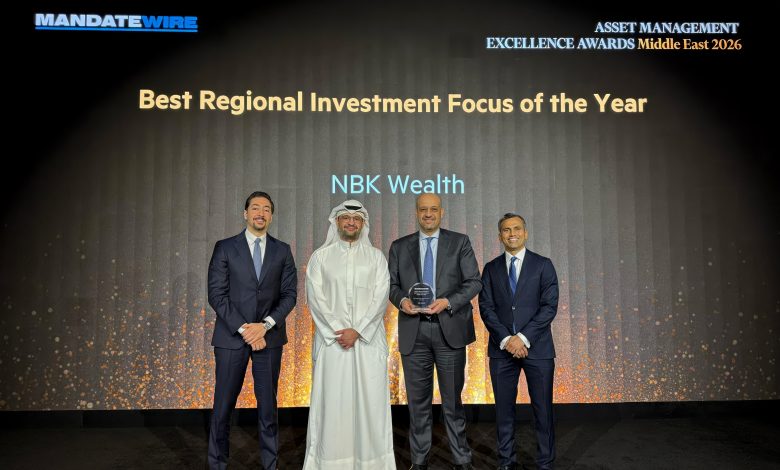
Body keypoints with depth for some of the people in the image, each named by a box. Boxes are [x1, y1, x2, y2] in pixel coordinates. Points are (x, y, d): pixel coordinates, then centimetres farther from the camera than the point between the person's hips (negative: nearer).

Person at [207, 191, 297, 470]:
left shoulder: (282, 251, 7)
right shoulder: (225, 247, 2)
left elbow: (289, 294, 2)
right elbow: (216, 294, -4)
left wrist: (265, 325, -12)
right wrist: (243, 329, -12)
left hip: (269, 336, 1)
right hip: (231, 335, -1)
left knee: (268, 404, 7)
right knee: (223, 405, 4)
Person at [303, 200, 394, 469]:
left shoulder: (376, 257, 8)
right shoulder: (321, 256, 7)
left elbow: (380, 297, -1)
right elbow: (315, 297, -1)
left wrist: (357, 330, -12)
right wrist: (338, 330, -11)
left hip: (368, 340, 1)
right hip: (332, 339, 0)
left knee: (369, 399, 0)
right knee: (332, 399, 0)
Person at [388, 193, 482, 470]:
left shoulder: (460, 242, 5)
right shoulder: (400, 247, 10)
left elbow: (474, 282, 0)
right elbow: (392, 284, 10)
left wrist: (448, 302, -15)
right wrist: (402, 300, -12)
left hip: (449, 329, -1)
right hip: (413, 331, 2)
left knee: (452, 398, 6)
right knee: (418, 399, 8)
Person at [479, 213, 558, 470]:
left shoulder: (543, 265, 3)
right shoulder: (491, 269, 9)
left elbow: (549, 306, -5)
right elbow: (486, 308, 2)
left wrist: (524, 338, -14)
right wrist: (506, 339, -12)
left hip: (537, 348, -1)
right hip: (502, 348, 2)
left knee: (542, 408, 3)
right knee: (504, 408, 7)